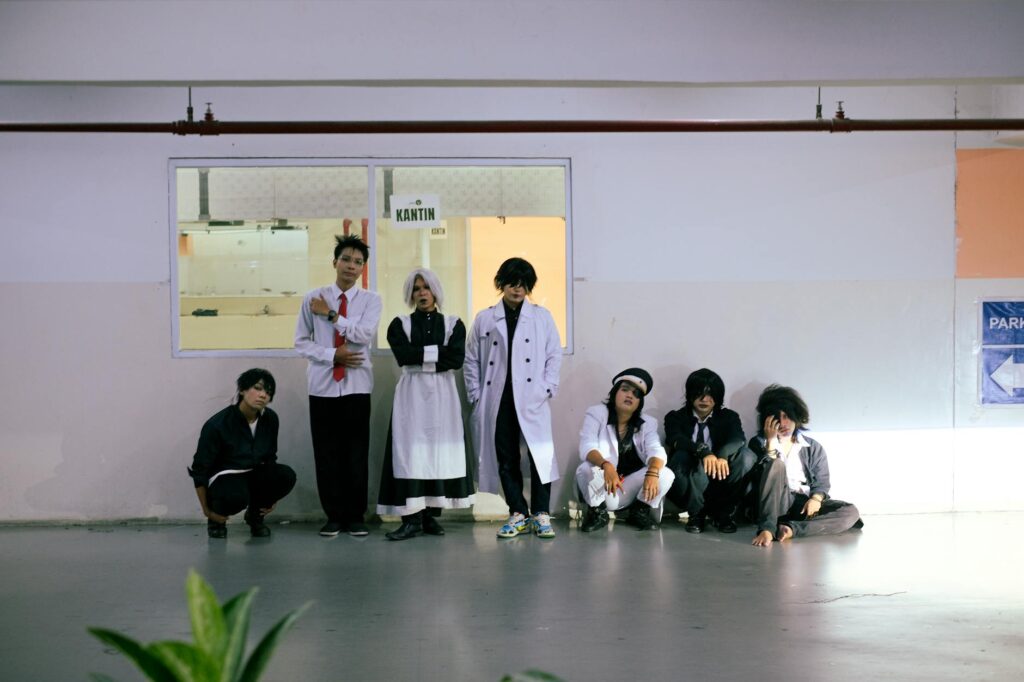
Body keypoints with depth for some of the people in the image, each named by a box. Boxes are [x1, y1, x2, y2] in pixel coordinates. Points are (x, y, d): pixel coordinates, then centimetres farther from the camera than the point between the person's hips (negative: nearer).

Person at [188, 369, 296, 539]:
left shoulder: (270, 419, -8)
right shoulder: (217, 424, -21)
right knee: (236, 495, -38)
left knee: (286, 476, -24)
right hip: (224, 479, -5)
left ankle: (255, 514, 3)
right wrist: (207, 511, -9)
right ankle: (217, 520, -3)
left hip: (254, 476, 5)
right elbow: (199, 470, -13)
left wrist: (271, 497, 10)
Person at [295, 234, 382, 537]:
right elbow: (301, 342, 3)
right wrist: (332, 355, -10)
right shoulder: (313, 298, 3)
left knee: (357, 453, 2)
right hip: (323, 384, 1)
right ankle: (334, 516, 13)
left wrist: (331, 315, -9)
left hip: (357, 386, 0)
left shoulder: (370, 300, 2)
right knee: (326, 454, 3)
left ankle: (355, 516, 12)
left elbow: (364, 334, -14)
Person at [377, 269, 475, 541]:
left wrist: (420, 359, -8)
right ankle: (412, 518, -10)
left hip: (442, 394, 1)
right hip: (412, 394, -1)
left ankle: (432, 515, 4)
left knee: (440, 451, -2)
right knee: (410, 451, -8)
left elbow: (457, 359, -8)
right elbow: (404, 355, -10)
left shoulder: (453, 324, 8)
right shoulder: (400, 324, 8)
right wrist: (439, 351, -8)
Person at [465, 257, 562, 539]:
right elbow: (471, 360, 11)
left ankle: (541, 514, 2)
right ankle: (518, 514, 12)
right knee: (505, 458, 4)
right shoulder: (484, 319, 11)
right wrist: (476, 396, 3)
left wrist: (547, 388, -4)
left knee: (539, 454, -7)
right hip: (497, 400, 2)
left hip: (532, 399, -1)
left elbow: (554, 355, 7)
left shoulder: (541, 317, 9)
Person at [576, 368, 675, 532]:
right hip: (600, 492, -2)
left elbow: (656, 451, -13)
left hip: (630, 491, 2)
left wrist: (652, 473, -38)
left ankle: (640, 512, 5)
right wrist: (606, 465, -43)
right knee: (587, 469, -34)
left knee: (666, 474, -21)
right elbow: (587, 447, -21)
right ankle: (597, 512, -4)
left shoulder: (647, 423, 3)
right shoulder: (596, 413, -6)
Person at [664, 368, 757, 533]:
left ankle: (724, 513, -11)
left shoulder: (729, 417, 10)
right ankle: (696, 513, -15)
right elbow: (676, 440, -17)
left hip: (720, 483, 2)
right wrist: (704, 452, -38)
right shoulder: (676, 417, 6)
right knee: (681, 457, -32)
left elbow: (738, 439, -13)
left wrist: (723, 456, -37)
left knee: (746, 456, -24)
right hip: (689, 489, -2)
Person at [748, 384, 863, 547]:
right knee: (777, 464, -29)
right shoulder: (759, 443, 7)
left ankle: (791, 528, -36)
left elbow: (821, 481, 6)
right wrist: (771, 441, -13)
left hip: (804, 505, 3)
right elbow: (767, 473, -9)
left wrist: (816, 499, -15)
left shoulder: (813, 448, 13)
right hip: (775, 504, -2)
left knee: (850, 512, -22)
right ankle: (767, 528, -41)